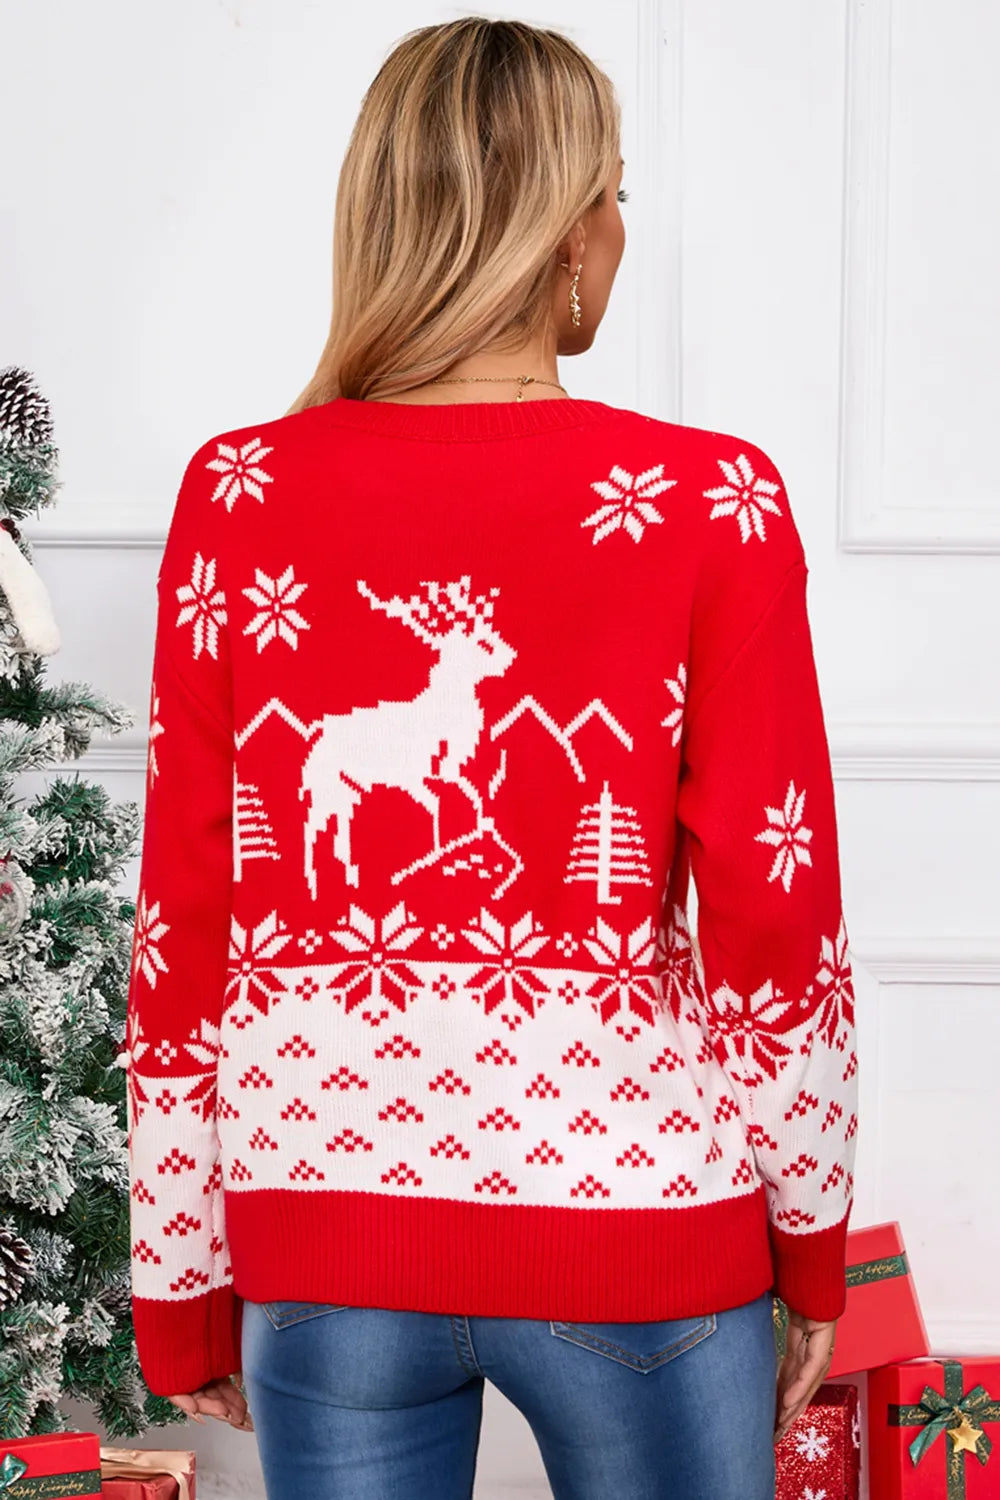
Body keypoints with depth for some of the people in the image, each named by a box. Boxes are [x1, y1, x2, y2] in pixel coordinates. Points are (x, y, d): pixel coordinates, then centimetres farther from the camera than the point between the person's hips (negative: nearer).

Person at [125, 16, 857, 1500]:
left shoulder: (236, 495, -4)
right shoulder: (711, 501, -9)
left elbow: (182, 919, -2)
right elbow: (775, 915, -8)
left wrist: (183, 1283, 8)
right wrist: (811, 1241, 6)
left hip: (319, 1222, 2)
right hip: (628, 1210, -1)